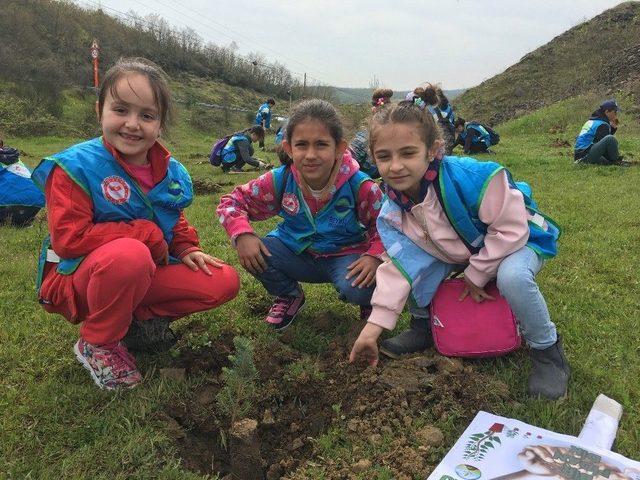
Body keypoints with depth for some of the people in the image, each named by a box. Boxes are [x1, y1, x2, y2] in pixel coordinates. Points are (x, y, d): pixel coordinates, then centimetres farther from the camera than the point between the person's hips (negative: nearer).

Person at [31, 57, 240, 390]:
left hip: (147, 275, 6)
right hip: (77, 279, -5)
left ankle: (140, 319, 4)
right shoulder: (75, 166, -16)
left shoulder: (170, 172, 1)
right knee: (129, 254, -41)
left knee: (225, 282, -9)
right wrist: (145, 234, -23)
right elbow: (68, 238, -24)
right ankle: (98, 343, -11)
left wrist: (186, 248, -4)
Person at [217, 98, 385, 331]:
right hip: (297, 254, 3)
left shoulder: (359, 186, -21)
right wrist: (242, 234, -25)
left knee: (356, 289, -35)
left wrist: (374, 256, -28)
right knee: (253, 251, -23)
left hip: (345, 256, -3)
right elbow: (232, 201, -6)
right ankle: (289, 296, 8)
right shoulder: (280, 180, -16)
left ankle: (369, 300, 7)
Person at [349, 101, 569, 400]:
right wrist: (375, 325, -17)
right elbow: (398, 266, -13)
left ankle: (547, 350, -9)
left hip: (519, 240, -5)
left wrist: (476, 274, -20)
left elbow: (510, 229, -29)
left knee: (512, 277, -37)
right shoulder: (393, 210, -16)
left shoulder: (470, 178, -36)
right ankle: (422, 326, 10)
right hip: (461, 250, 5)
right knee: (410, 258, -17)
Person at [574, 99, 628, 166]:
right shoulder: (602, 125, -11)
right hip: (586, 155, -10)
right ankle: (618, 161, -3)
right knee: (610, 139, -22)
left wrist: (613, 127, 12)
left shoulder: (592, 121, 17)